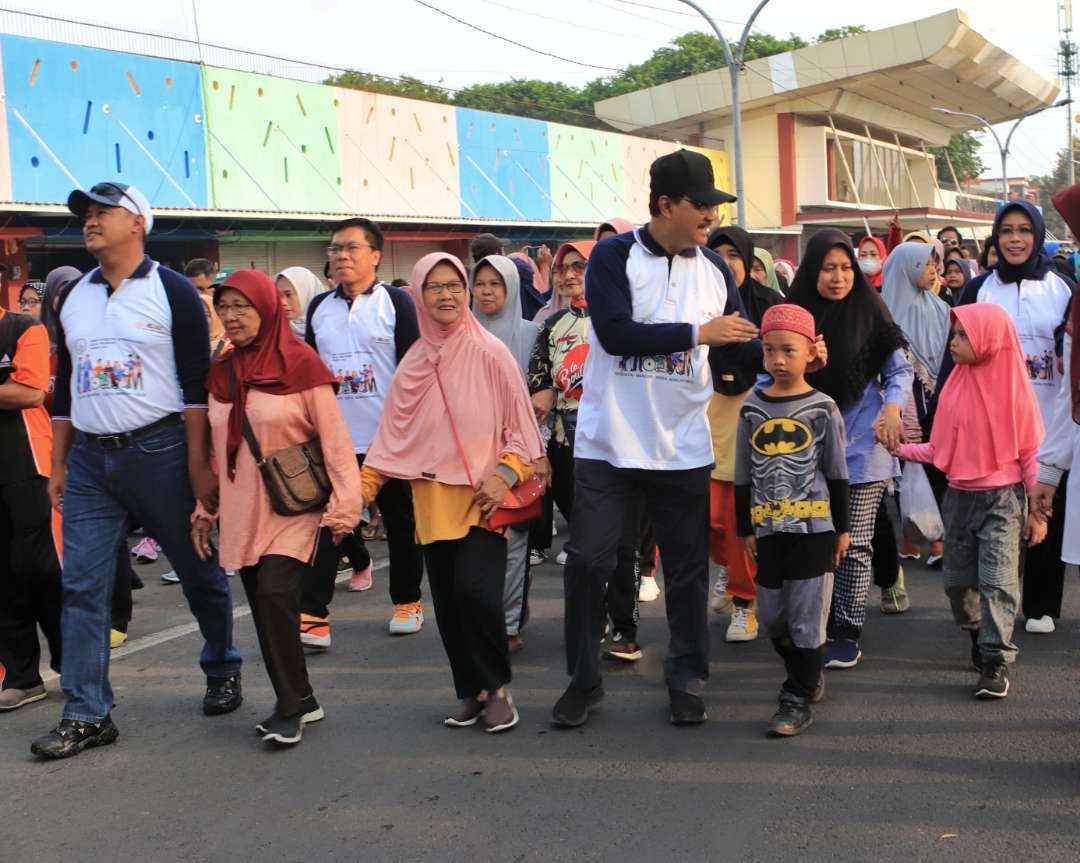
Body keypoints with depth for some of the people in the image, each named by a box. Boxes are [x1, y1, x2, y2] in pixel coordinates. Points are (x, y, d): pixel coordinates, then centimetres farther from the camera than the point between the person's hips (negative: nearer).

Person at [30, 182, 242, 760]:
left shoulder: (172, 291, -3)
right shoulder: (73, 297, 13)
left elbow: (197, 383, -7)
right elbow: (64, 386, 17)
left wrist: (199, 464, -12)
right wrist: (58, 465, 11)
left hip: (158, 451, -4)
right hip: (89, 459, 5)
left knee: (198, 572, 7)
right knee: (81, 587, -1)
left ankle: (222, 670, 28)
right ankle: (87, 716, 5)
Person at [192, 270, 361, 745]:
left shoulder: (300, 363, -7)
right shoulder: (220, 372, 9)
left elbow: (333, 439, -9)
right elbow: (213, 449, 16)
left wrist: (343, 505, -13)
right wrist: (205, 509, 14)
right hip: (242, 513, 6)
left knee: (275, 594, -18)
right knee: (263, 608, 6)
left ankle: (291, 707, -4)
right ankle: (298, 702, 19)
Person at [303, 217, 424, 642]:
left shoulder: (396, 302, -3)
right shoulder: (319, 307, 10)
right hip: (333, 439, 3)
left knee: (400, 523, 10)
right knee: (325, 523, -4)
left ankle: (407, 602, 25)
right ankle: (313, 615, -4)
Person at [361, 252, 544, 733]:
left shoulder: (490, 354, -4)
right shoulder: (413, 364, 8)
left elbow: (520, 424, -2)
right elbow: (393, 433, 11)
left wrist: (505, 473, -15)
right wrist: (362, 487, 4)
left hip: (482, 498, -4)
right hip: (433, 500, 4)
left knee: (476, 591, -16)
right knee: (447, 602, 7)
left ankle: (496, 688, 4)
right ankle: (470, 692, 22)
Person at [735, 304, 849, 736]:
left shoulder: (822, 408, -3)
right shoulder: (752, 408, 4)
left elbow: (836, 474, 2)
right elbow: (743, 476, 9)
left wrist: (842, 528, 4)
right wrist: (746, 529, 9)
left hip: (814, 527, -3)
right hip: (769, 529, 4)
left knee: (806, 615, -2)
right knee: (771, 616, 10)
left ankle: (800, 697, 10)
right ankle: (808, 674, 34)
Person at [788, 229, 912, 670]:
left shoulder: (869, 311, -3)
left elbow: (900, 369, 1)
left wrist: (892, 407, -15)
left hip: (860, 445, -2)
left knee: (854, 542, 2)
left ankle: (848, 633, 11)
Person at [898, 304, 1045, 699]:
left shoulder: (1012, 387, -10)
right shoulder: (956, 385, 3)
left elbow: (1031, 452, -7)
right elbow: (941, 450, 6)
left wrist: (1037, 511, -8)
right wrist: (902, 448, -7)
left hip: (1002, 498, -5)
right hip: (959, 496, 5)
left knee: (996, 579, -7)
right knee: (958, 580, 12)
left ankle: (996, 661, 0)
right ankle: (979, 637, 33)